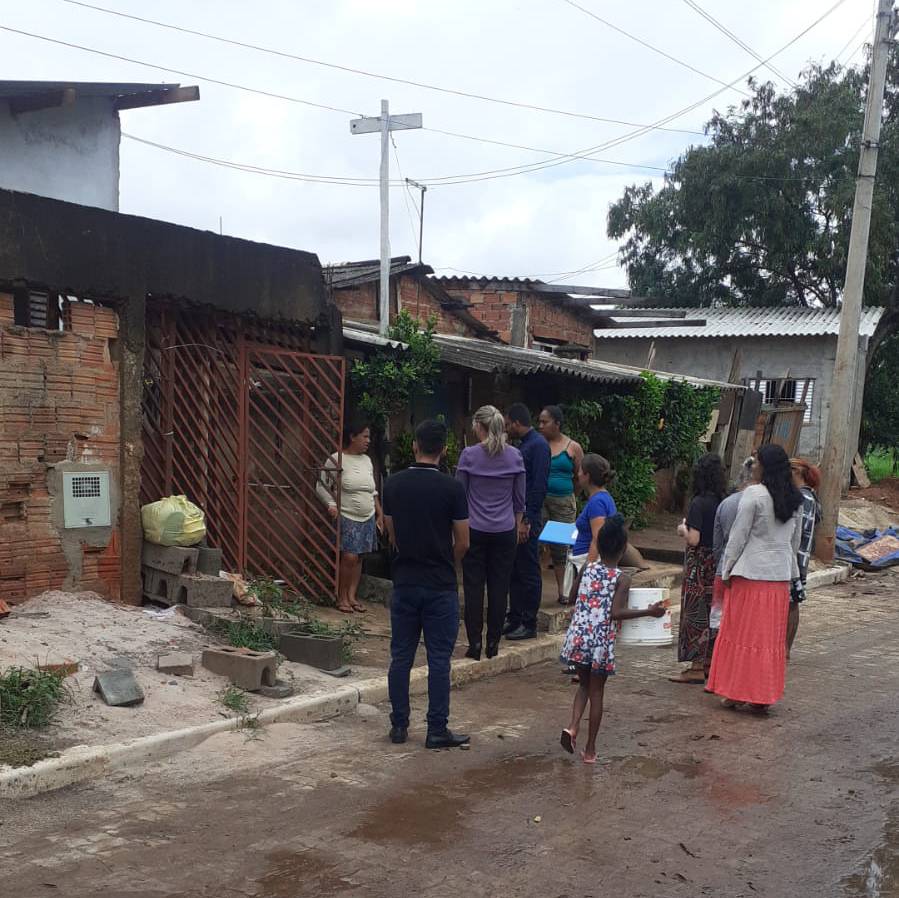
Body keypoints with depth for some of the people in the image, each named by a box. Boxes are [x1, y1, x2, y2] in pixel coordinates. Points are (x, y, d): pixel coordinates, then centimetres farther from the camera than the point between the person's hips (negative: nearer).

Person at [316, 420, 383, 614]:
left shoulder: (367, 460, 11)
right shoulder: (336, 460, -9)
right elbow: (321, 487, -7)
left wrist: (380, 513, 15)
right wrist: (331, 505, -21)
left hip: (368, 519, 6)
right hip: (346, 518, -6)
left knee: (358, 558, 7)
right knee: (349, 557, -11)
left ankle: (352, 595, 15)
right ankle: (342, 597, 3)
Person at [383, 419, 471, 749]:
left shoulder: (394, 484, 0)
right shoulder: (451, 488, -11)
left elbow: (391, 534, 9)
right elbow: (463, 542, -6)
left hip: (404, 582, 3)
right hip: (440, 586, -3)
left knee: (400, 657, 11)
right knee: (439, 660, 3)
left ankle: (399, 725, 17)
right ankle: (437, 730, 8)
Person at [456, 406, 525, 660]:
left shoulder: (469, 455, -7)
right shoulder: (515, 456, 0)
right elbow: (520, 499, 6)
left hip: (475, 531, -2)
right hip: (504, 531, 2)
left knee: (473, 587, 4)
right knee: (499, 587, 8)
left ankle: (475, 644, 4)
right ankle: (493, 644, 12)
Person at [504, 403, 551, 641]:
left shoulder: (538, 445, -13)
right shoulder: (522, 445, 15)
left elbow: (539, 486, -19)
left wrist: (527, 521, -20)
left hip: (528, 517, -9)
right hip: (516, 515, 9)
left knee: (529, 573, -1)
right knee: (514, 572, 13)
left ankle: (529, 624, 7)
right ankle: (515, 619, 21)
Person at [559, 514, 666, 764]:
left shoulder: (587, 569, 4)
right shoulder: (622, 579, -8)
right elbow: (616, 613, -19)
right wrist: (649, 611, -12)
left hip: (578, 637, 4)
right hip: (601, 641, -3)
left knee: (584, 684, 22)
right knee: (596, 692, 9)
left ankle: (573, 727, -1)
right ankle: (589, 749, 15)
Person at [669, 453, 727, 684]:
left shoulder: (699, 503, -16)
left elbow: (693, 539, -20)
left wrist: (683, 529, 0)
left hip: (699, 563, -7)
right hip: (718, 562, 7)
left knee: (695, 612, 0)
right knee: (712, 612, 14)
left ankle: (697, 667, 3)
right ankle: (709, 663, 23)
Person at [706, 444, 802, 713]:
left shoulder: (754, 494, -12)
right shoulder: (793, 499, 7)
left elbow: (738, 536, -10)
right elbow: (795, 541, 15)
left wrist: (727, 570, -2)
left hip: (751, 573, -6)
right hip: (780, 574, 6)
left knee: (742, 631, 4)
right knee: (772, 637, 10)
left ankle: (736, 692, 9)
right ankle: (763, 695, 14)